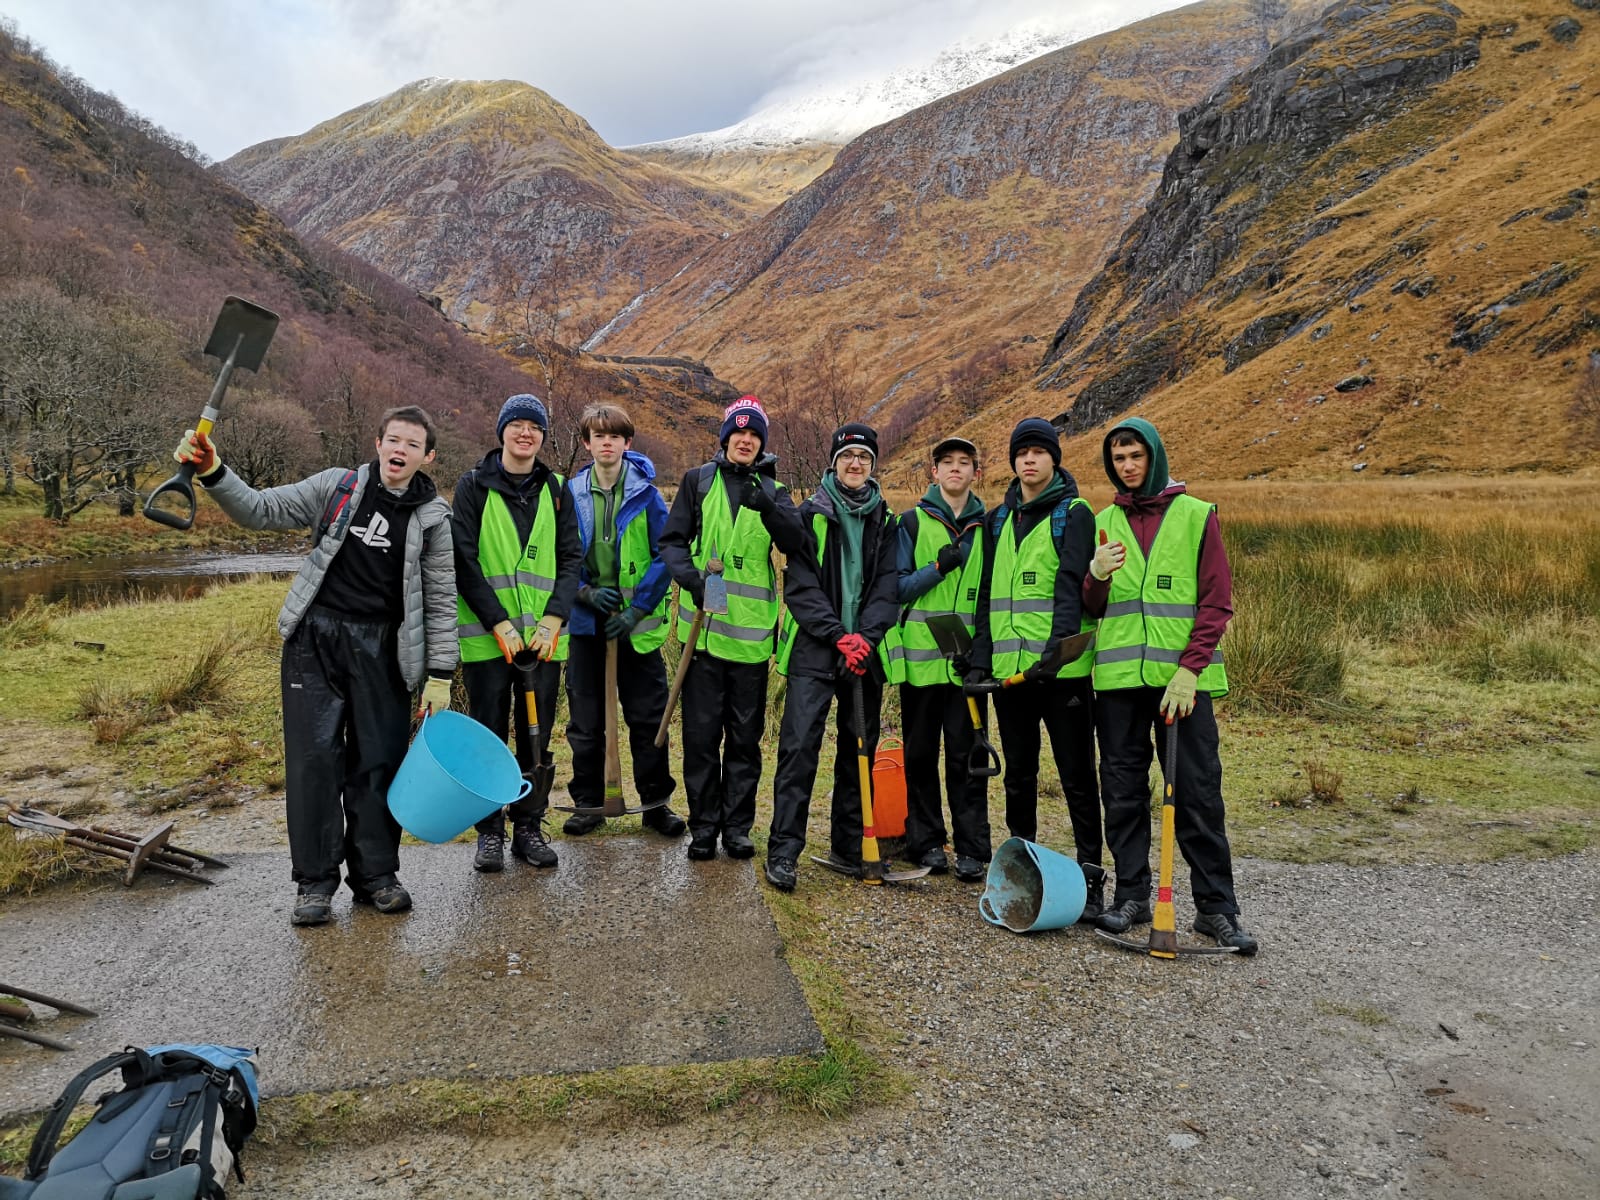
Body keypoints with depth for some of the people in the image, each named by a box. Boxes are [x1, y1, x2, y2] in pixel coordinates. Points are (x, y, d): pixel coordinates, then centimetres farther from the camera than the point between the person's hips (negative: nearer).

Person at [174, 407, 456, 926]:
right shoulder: (338, 487, 3)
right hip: (316, 637, 1)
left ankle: (376, 874, 18)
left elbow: (441, 602, 2)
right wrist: (213, 472, -12)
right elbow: (261, 510, 5)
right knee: (313, 756, -2)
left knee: (379, 761, 4)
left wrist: (440, 676, -1)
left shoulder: (433, 517, 1)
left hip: (381, 649, 0)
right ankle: (314, 881, 8)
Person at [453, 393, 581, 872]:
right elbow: (464, 561, -6)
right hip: (486, 635, -2)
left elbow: (570, 558, 5)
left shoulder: (555, 490, 9)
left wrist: (553, 619, -9)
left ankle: (529, 827, 22)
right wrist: (499, 623, -14)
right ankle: (489, 832, 17)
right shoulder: (474, 485, 0)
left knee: (538, 737, 9)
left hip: (544, 635, 3)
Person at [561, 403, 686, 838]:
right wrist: (586, 593, -10)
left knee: (648, 717, 5)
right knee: (585, 720, 9)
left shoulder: (645, 494, -2)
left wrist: (637, 610, -11)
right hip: (585, 622, 2)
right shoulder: (571, 493, 3)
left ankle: (656, 803, 18)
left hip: (637, 623, -1)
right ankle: (588, 803, 23)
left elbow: (665, 556, -4)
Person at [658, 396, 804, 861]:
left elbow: (795, 542, -9)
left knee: (746, 735, 8)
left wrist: (767, 508, -27)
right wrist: (691, 576, -17)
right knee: (701, 732, 3)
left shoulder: (774, 491, 10)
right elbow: (672, 540, 2)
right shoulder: (699, 481, 7)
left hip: (752, 630, 1)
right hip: (703, 625, -1)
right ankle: (704, 827, 16)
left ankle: (737, 827, 20)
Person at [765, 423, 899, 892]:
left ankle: (850, 845, 20)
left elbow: (888, 585, 3)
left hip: (865, 648, 3)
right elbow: (800, 585, -5)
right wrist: (839, 636, -14)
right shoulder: (810, 515, 3)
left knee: (860, 748, 9)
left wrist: (866, 636, -13)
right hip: (814, 648, -3)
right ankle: (783, 850, -5)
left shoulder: (886, 522, 11)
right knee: (799, 745, -10)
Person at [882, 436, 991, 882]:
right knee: (920, 753, 6)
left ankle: (972, 848, 8)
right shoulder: (913, 522, 6)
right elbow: (898, 586, 0)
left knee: (966, 754, 0)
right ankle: (926, 841, 17)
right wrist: (938, 568, -15)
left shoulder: (986, 526, 11)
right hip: (921, 656, 0)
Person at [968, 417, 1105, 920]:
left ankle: (1090, 875, 9)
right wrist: (980, 657, 5)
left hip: (1062, 667, -5)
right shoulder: (998, 520, 16)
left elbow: (1072, 583, -12)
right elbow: (987, 594, 15)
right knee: (1019, 773, 13)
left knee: (1076, 774, 0)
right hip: (1009, 667, 5)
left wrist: (1059, 643, -26)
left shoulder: (1074, 513, 0)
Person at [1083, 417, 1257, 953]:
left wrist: (1188, 669, -12)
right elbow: (1090, 607, 12)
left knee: (1198, 793, -1)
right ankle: (1132, 894, 19)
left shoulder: (1195, 515, 4)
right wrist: (1098, 576, -11)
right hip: (1118, 675, 3)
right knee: (1123, 791, 7)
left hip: (1183, 678, -3)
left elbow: (1217, 602, -1)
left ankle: (1216, 906, 8)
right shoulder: (1104, 522, 12)